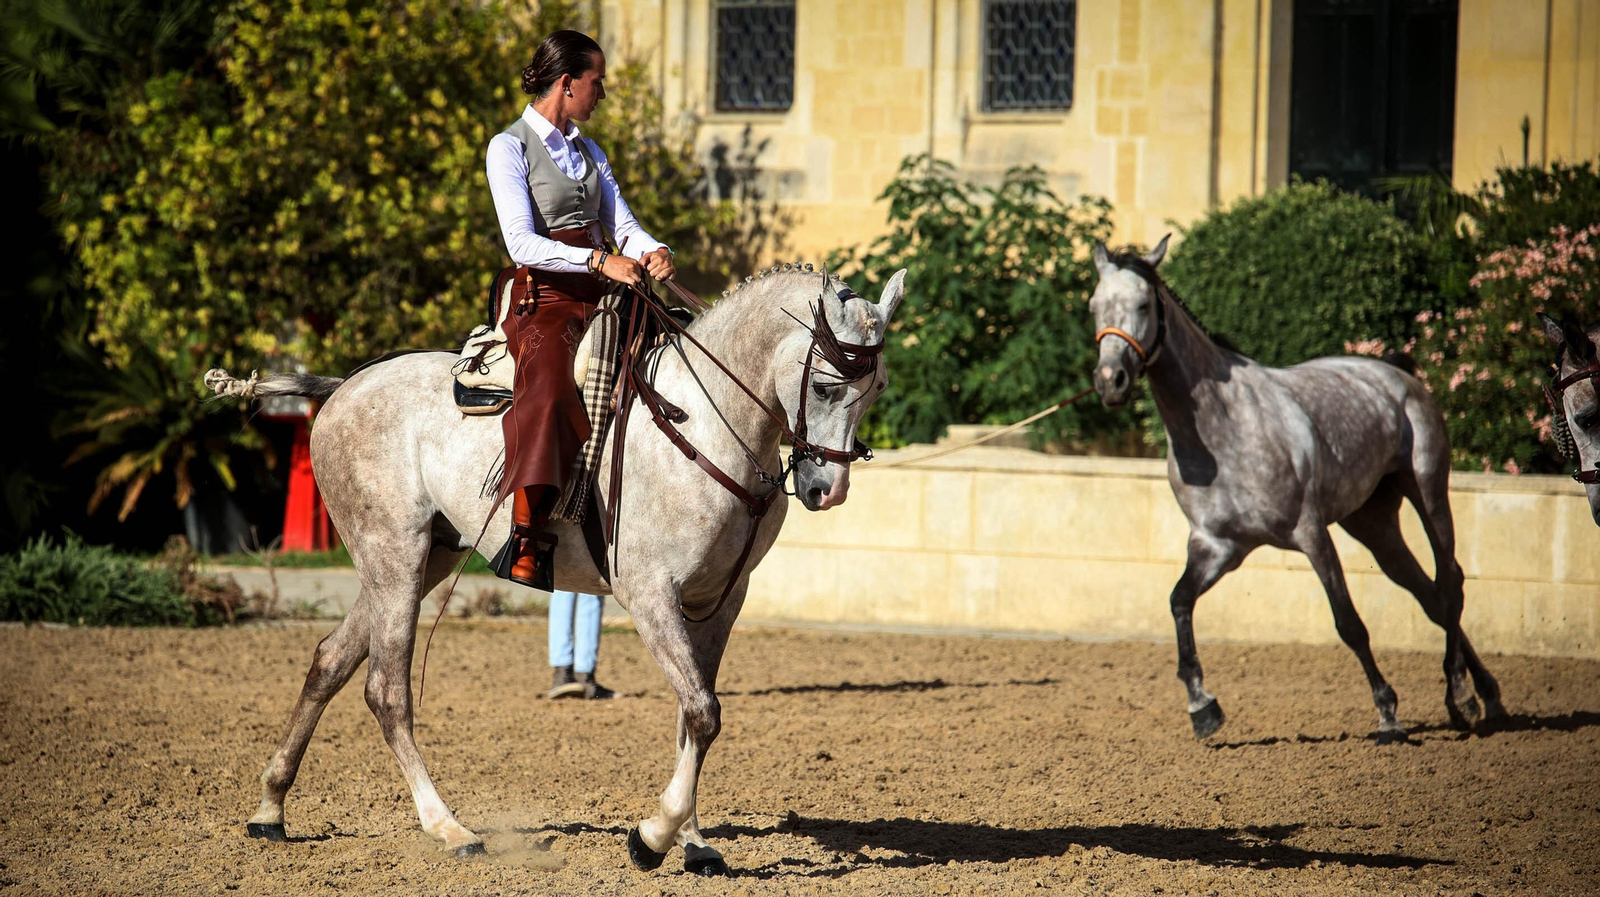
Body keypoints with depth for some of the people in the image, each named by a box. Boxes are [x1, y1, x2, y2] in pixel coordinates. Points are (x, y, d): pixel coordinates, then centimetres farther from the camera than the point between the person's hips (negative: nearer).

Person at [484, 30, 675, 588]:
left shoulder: (590, 154, 22)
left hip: (602, 298, 8)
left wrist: (652, 251, -11)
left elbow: (622, 223, 13)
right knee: (547, 393, -34)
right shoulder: (510, 149, -1)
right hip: (544, 298, -8)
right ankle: (526, 539, -45)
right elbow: (523, 244, -13)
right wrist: (600, 261, -25)